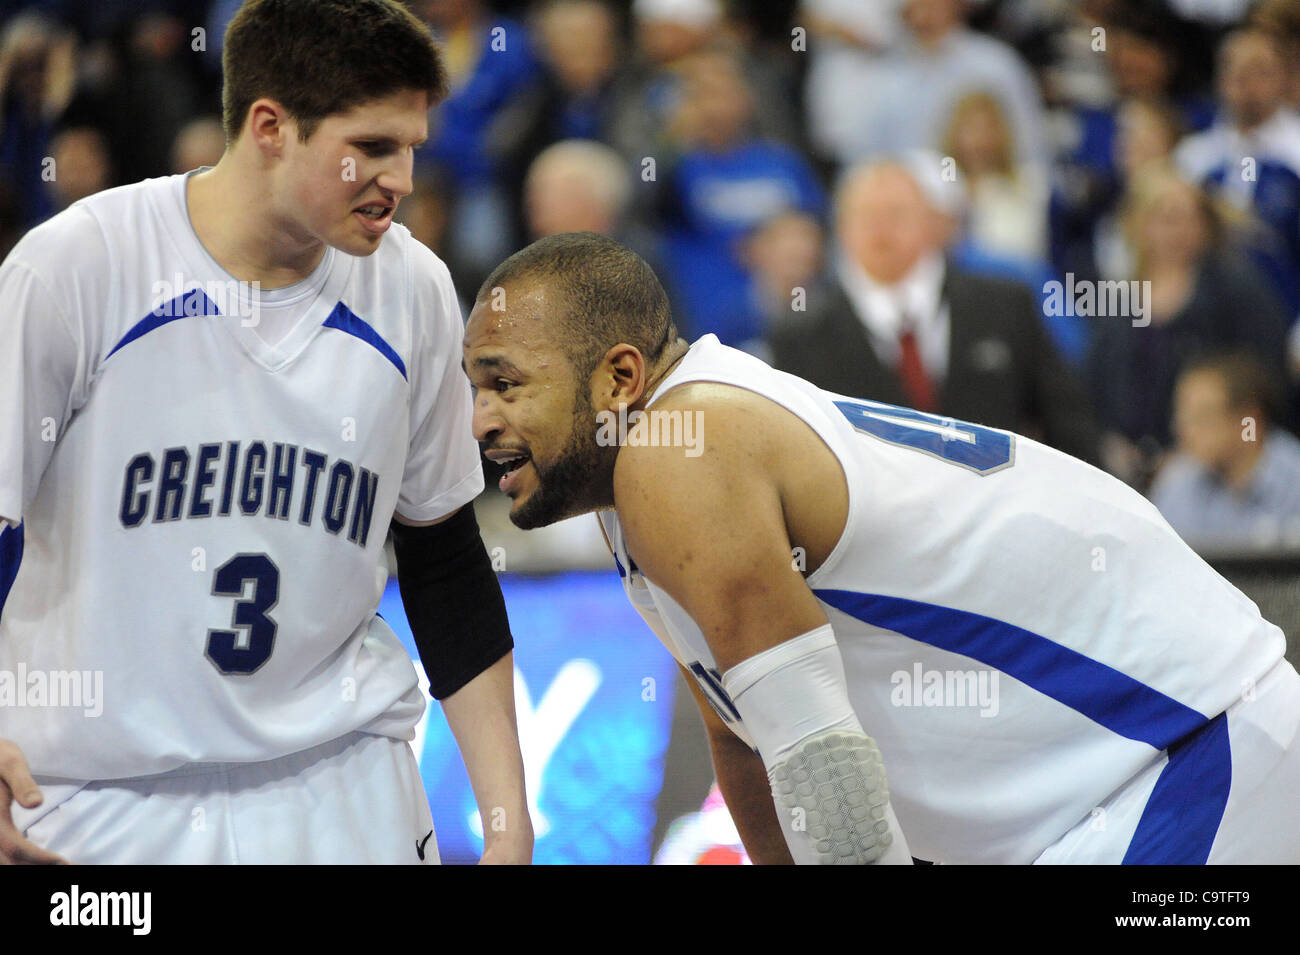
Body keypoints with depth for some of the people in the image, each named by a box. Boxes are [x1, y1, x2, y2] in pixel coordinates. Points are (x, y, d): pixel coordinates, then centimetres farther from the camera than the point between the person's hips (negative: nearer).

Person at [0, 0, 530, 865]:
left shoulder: (413, 291, 0)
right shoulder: (74, 266, -12)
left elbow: (447, 566, 10)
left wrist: (509, 820, 6)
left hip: (344, 791, 3)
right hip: (100, 794, -3)